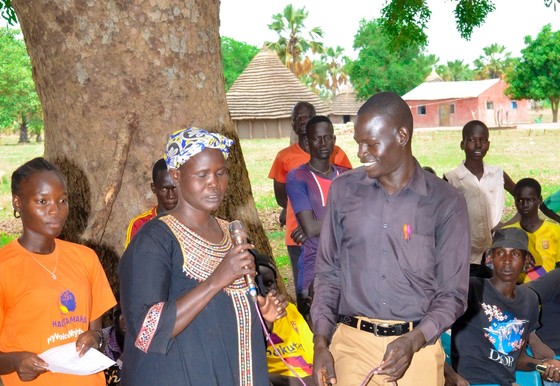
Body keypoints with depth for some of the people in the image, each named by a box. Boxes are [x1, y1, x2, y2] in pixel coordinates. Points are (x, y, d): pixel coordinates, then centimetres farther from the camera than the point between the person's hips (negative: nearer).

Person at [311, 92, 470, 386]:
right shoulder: (343, 190, 2)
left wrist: (413, 341, -15)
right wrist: (321, 341, -2)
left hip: (417, 345, -1)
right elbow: (327, 273, 7)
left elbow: (453, 293, -1)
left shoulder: (445, 202, -4)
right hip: (351, 342, 1)